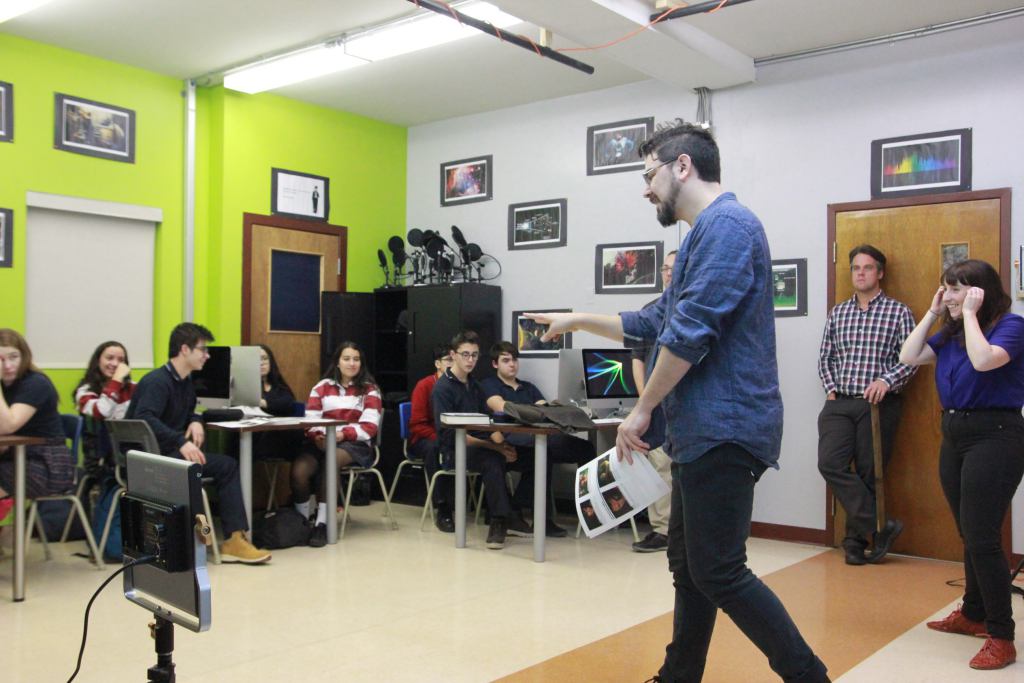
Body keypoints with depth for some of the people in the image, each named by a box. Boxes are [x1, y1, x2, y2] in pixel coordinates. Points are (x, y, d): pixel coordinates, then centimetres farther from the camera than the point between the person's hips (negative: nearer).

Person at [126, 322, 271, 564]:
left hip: (170, 452, 10)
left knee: (227, 465, 2)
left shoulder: (185, 381, 14)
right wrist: (181, 442, -40)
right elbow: (145, 420, -29)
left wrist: (195, 422, 3)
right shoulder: (157, 381, -14)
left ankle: (235, 538, -5)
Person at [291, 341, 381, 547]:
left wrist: (342, 434, -17)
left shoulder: (369, 390, 9)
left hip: (354, 444, -2)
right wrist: (318, 436, -16)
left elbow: (369, 426, -2)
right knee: (298, 470, -30)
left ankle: (322, 523, -31)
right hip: (322, 442, 2)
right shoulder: (322, 387, 15)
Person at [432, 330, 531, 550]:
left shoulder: (474, 385, 16)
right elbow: (451, 433, -16)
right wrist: (492, 446, -23)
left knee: (521, 455, -21)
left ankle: (504, 519, -15)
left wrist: (498, 440, -13)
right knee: (493, 460, -35)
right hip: (453, 451, -7)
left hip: (476, 447, 7)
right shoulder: (443, 388, -7)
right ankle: (500, 520, -26)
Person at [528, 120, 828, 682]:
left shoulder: (725, 224, -13)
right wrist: (578, 321, 28)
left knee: (718, 572, -6)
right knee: (687, 563, 15)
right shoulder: (706, 232, 20)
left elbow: (690, 333, -20)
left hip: (722, 429, -10)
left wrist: (642, 409, -13)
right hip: (703, 431, 10)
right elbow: (654, 325, 27)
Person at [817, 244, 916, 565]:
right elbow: (825, 357, 16)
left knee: (868, 474, 2)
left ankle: (856, 539, 15)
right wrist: (831, 389, 3)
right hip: (840, 403, 3)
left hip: (878, 404, -3)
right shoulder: (837, 313, 14)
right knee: (830, 463, -12)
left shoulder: (899, 312, 2)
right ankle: (879, 526, -4)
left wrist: (886, 380, -18)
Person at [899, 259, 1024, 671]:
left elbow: (984, 361, -28)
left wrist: (970, 314, -16)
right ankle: (974, 614, 31)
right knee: (970, 536, 17)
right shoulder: (952, 334, 11)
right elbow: (909, 357, 5)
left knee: (982, 537, -9)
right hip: (954, 435, 8)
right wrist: (933, 313, 5)